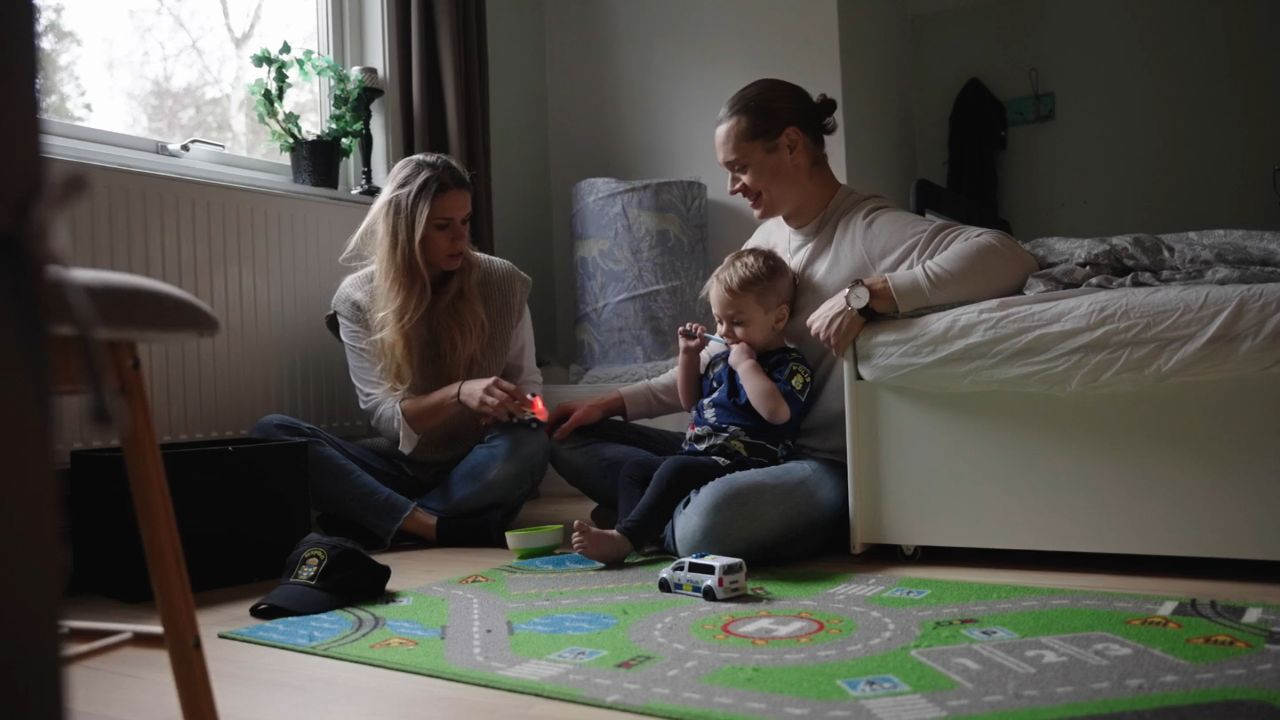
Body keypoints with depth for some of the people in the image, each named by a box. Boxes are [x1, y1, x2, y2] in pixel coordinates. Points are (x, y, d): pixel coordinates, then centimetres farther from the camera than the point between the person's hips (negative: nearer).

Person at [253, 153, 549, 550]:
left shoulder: (503, 282, -4)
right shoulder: (357, 298, -5)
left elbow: (528, 382, 6)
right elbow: (384, 417, -11)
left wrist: (515, 408, -19)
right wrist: (458, 394, -30)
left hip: (476, 471, 0)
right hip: (402, 469, 1)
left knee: (528, 446, -35)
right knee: (271, 432, -22)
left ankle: (372, 523, -23)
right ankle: (444, 530, -33)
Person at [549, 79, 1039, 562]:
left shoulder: (867, 228, -13)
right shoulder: (765, 239, 11)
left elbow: (1006, 258, -29)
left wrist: (867, 293, -32)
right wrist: (615, 403, 9)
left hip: (829, 464, -7)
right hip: (750, 451, 8)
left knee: (710, 523, -38)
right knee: (571, 440, 3)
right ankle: (686, 508, -11)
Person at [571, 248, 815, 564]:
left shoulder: (791, 366, -6)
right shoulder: (722, 359, 19)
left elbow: (776, 411, -27)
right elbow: (691, 403, 30)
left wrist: (747, 364, -19)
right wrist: (688, 356, 16)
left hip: (740, 463, -10)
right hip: (695, 455, 10)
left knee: (676, 470, -30)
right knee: (635, 469, 4)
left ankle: (624, 538, -30)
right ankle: (643, 538, -20)